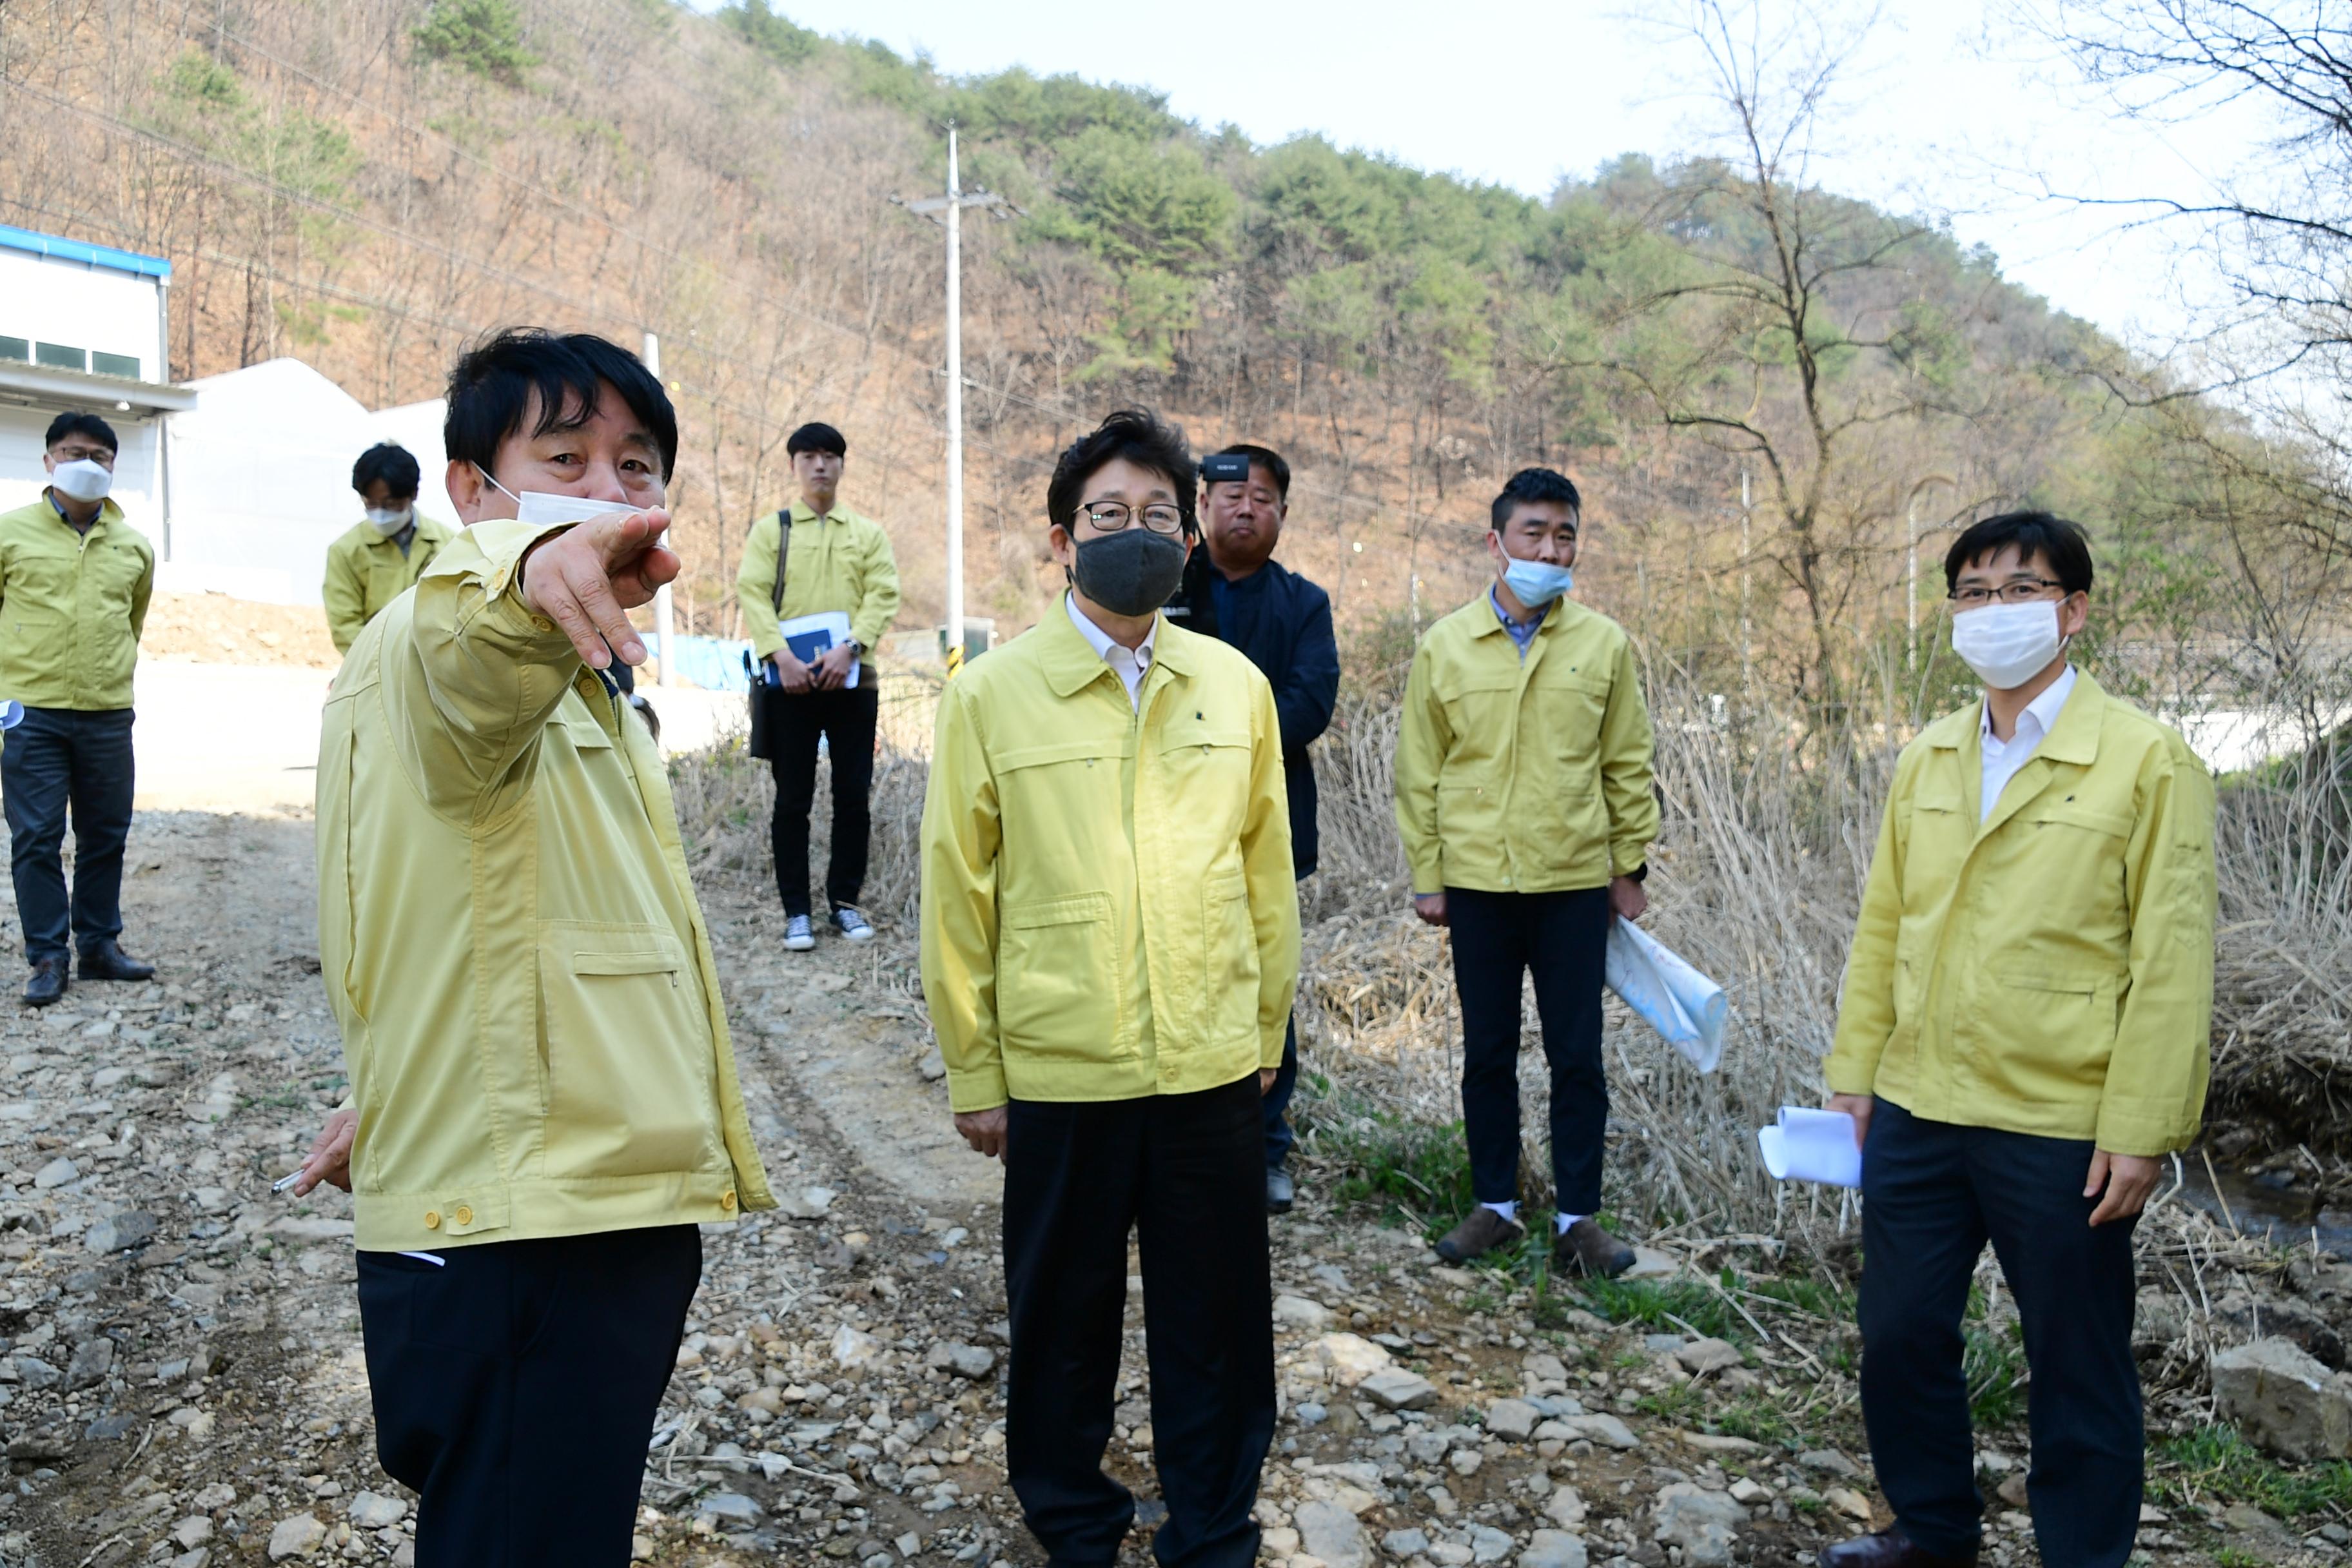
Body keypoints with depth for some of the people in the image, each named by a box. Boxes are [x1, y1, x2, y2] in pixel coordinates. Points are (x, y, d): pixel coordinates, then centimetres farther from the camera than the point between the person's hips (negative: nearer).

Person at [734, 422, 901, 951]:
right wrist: (780, 655, -18)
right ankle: (796, 911, 8)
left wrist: (849, 648, -16)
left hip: (852, 678, 1)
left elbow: (883, 595, 0)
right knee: (792, 799, 1)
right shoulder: (770, 530, 9)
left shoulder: (869, 533, 12)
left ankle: (845, 901, 16)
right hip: (790, 680, -1)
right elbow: (752, 594, -2)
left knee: (853, 796, 4)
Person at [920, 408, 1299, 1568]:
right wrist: (974, 1072, 0)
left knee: (1218, 1322, 13)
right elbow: (958, 896, -2)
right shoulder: (989, 695, -5)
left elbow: (1266, 869, 9)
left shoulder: (1235, 686, 2)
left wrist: (1267, 1024, 12)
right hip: (1059, 1069, -1)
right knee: (1062, 1320, 15)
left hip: (1214, 1066, 2)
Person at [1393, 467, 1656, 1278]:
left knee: (1577, 1057, 5)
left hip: (1574, 883, 0)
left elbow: (1628, 767, 6)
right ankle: (1496, 1205, 24)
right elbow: (1419, 773, 3)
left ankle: (1578, 1218, 17)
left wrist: (1630, 867, 5)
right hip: (1478, 883, 1)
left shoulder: (1605, 644, 1)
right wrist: (1426, 876, 1)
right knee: (1487, 1054, 10)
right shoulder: (1444, 647, 0)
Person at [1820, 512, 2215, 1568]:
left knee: (2078, 1369, 11)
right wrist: (1855, 1071, 7)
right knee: (1899, 1337, 15)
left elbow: (2171, 964, -10)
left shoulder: (2149, 762, -8)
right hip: (1915, 1114, 5)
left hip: (2061, 1131, -5)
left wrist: (2139, 1131, -12)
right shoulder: (1926, 758, 7)